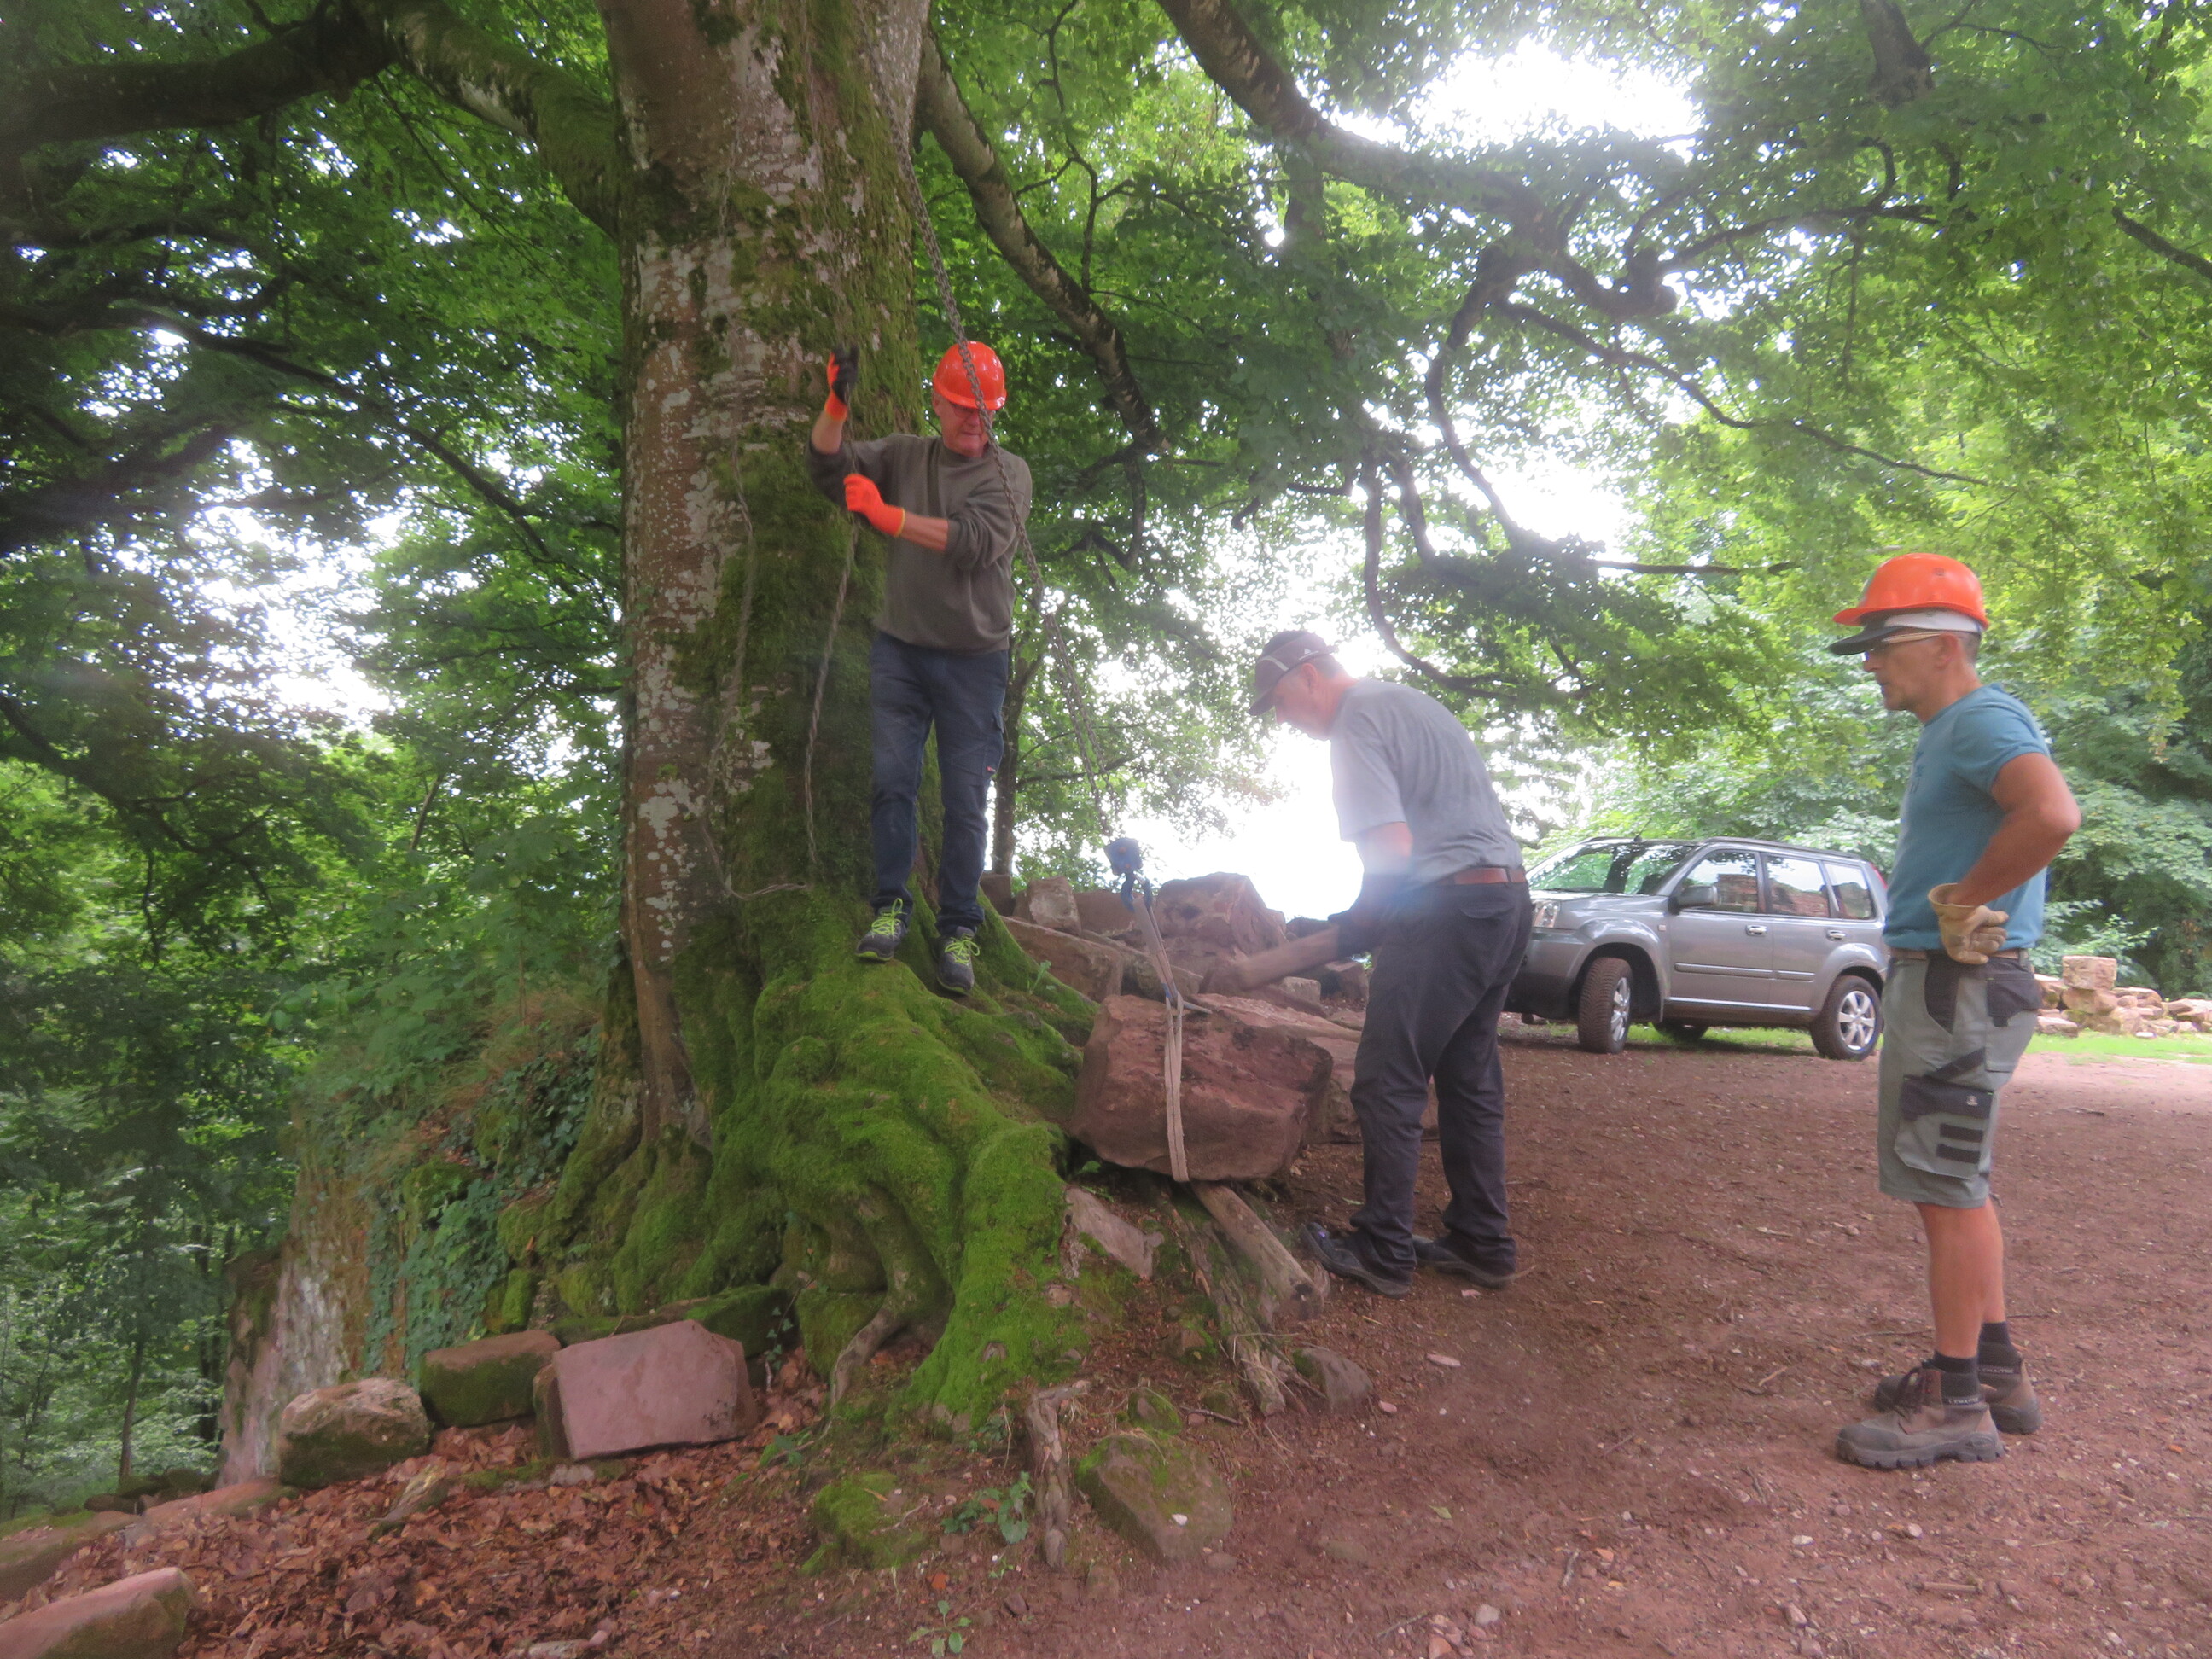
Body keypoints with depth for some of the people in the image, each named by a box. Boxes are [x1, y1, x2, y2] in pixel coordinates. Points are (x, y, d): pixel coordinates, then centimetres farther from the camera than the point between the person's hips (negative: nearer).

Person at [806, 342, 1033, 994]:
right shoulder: (904, 455, 12)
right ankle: (891, 906, 2)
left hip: (973, 658, -2)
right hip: (899, 648, 2)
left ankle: (958, 929, 3)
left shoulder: (1008, 472, 2)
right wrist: (837, 404, -12)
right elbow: (830, 466, 4)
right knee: (892, 777, -7)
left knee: (966, 798, -2)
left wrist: (888, 515, -19)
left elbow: (977, 542, -15)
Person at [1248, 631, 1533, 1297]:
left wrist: (1356, 924, -1)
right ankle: (1482, 1242, 22)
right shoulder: (1408, 700, 21)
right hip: (1508, 898, 10)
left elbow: (1392, 848, -18)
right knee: (1470, 1080, 15)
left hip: (1450, 909, -10)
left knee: (1388, 1083, -3)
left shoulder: (1357, 722, -9)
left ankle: (1384, 1251, 4)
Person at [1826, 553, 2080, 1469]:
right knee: (1952, 1185, 18)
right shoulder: (1947, 732, 17)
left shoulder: (1982, 717, -15)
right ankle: (1995, 1369, 30)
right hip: (1932, 981, 11)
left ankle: (1957, 1403, 5)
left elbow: (2053, 812, -34)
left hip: (1959, 985, -11)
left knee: (1947, 1188, -4)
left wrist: (1960, 900, -24)